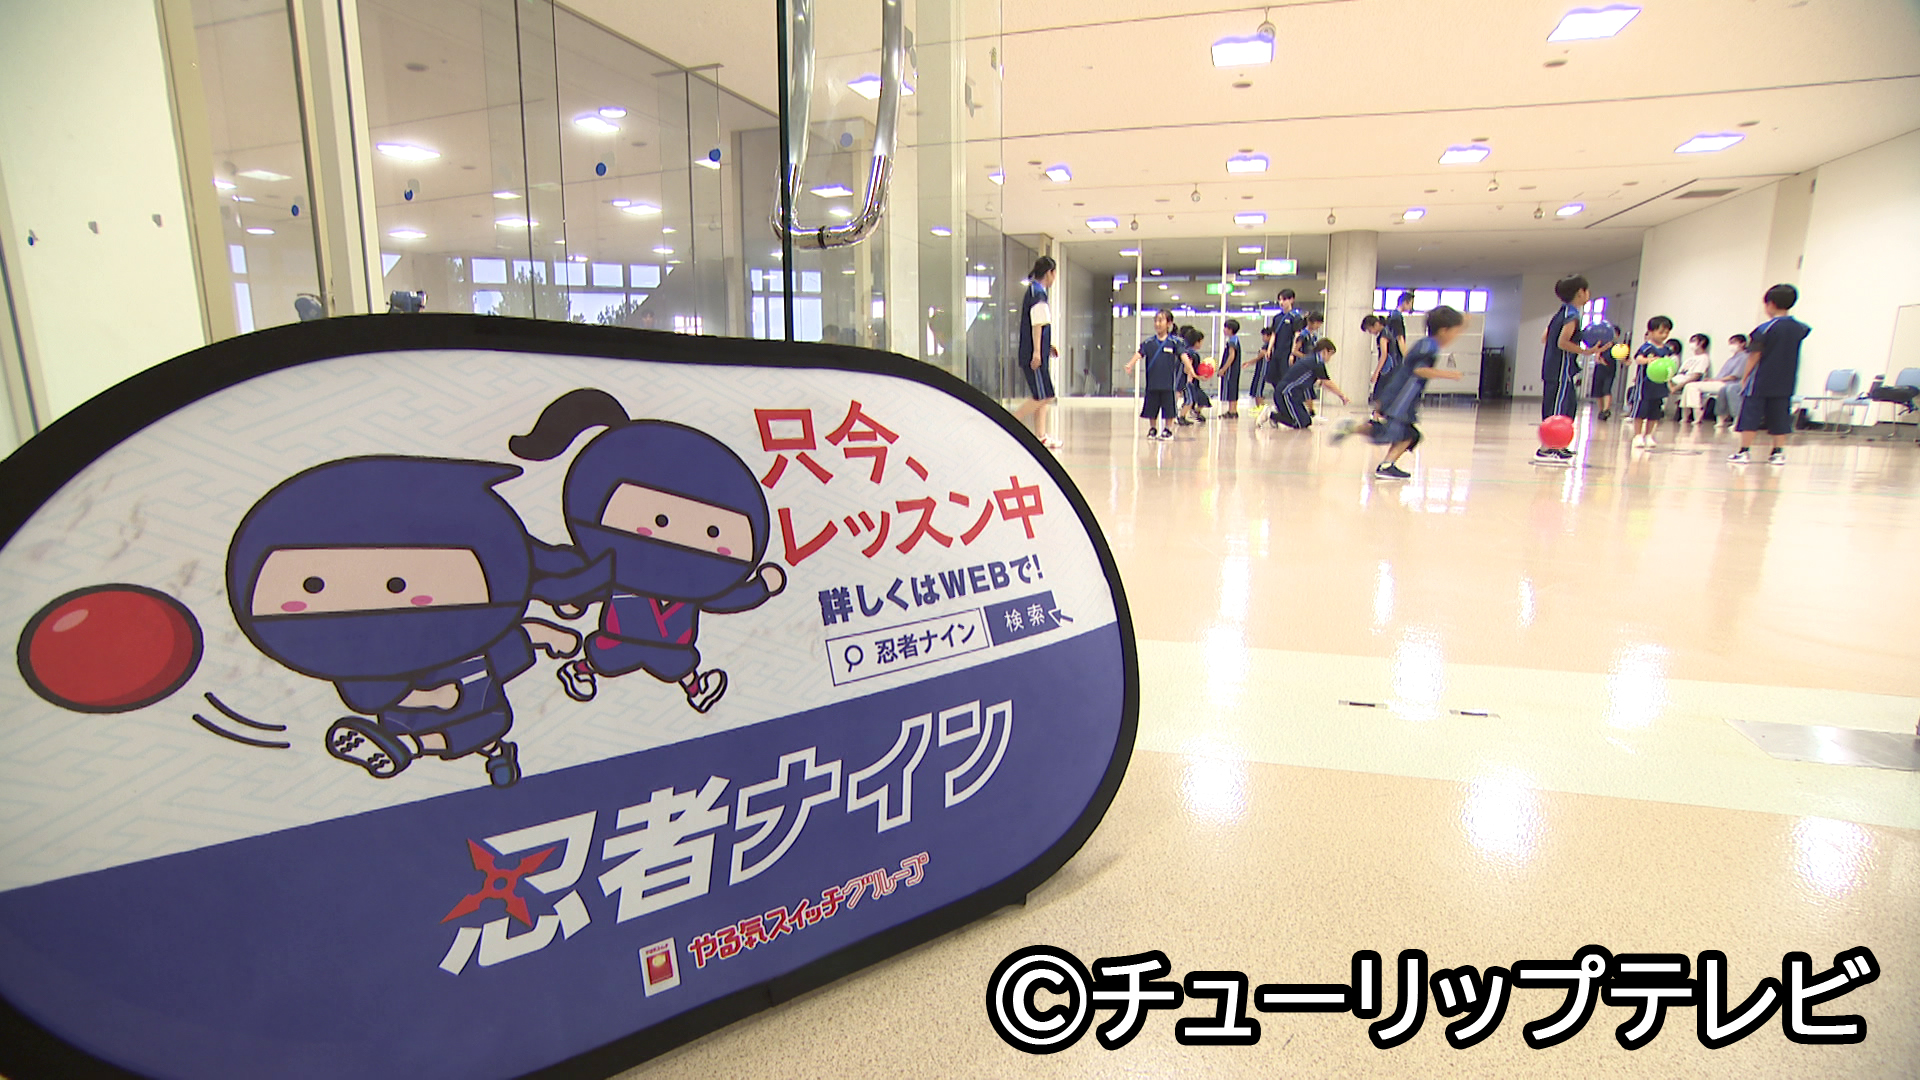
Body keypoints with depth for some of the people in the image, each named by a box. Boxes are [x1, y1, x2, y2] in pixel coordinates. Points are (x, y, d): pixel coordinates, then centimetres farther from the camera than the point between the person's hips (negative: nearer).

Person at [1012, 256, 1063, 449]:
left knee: (1044, 397, 10)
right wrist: (1037, 352, -22)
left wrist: (1047, 346, 24)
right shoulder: (1038, 292, -12)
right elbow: (1037, 324, -18)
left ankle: (1041, 437, 11)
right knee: (1043, 397, -8)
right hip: (1035, 355, -10)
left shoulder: (1033, 291, 19)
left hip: (1037, 354, 10)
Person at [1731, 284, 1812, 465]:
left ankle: (1744, 451, -4)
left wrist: (1744, 378, -3)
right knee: (1779, 418, 10)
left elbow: (1754, 356, -10)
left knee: (1750, 416, -2)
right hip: (1785, 383, 6)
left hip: (1760, 382, -6)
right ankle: (1779, 452, 11)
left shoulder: (1765, 329, -12)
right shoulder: (1799, 328, 5)